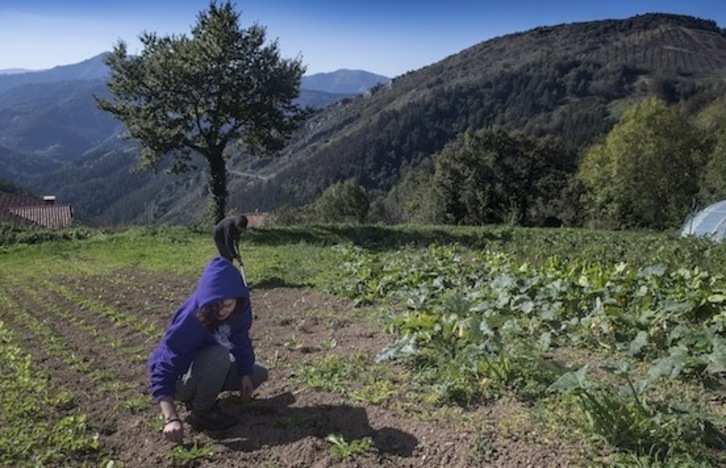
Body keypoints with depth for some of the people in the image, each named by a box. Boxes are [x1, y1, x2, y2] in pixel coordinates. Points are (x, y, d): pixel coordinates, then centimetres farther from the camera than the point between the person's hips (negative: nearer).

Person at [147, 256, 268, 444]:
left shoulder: (240, 307, -18)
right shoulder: (189, 320, -35)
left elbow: (241, 339, 0)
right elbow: (163, 371, -37)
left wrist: (245, 374, -8)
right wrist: (171, 419, -46)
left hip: (207, 370, 7)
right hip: (179, 380, -7)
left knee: (259, 374, 2)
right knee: (219, 355, -34)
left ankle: (199, 394, 7)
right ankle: (202, 412, -12)